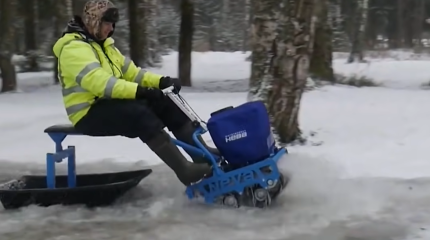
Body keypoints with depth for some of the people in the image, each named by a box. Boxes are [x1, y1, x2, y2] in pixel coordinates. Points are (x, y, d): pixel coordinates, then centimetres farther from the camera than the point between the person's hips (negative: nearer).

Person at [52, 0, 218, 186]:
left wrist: (161, 81, -8)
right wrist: (139, 91, -38)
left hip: (107, 103, 9)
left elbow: (130, 72, 10)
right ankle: (184, 170, -38)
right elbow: (97, 81, -29)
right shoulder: (74, 48, -14)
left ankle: (202, 153, -11)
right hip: (89, 114, -9)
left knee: (166, 103, -8)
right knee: (139, 114, -34)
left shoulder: (102, 45, 17)